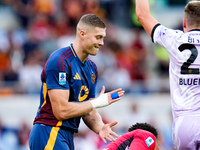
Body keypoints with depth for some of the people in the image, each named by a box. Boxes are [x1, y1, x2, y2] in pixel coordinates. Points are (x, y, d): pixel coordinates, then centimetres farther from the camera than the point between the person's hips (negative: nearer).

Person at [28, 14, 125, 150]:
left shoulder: (91, 68, 14)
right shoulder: (60, 61, -14)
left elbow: (88, 111, 15)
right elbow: (61, 111, -20)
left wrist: (100, 128, -7)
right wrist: (98, 102, -11)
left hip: (67, 137, 9)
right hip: (49, 133, -9)